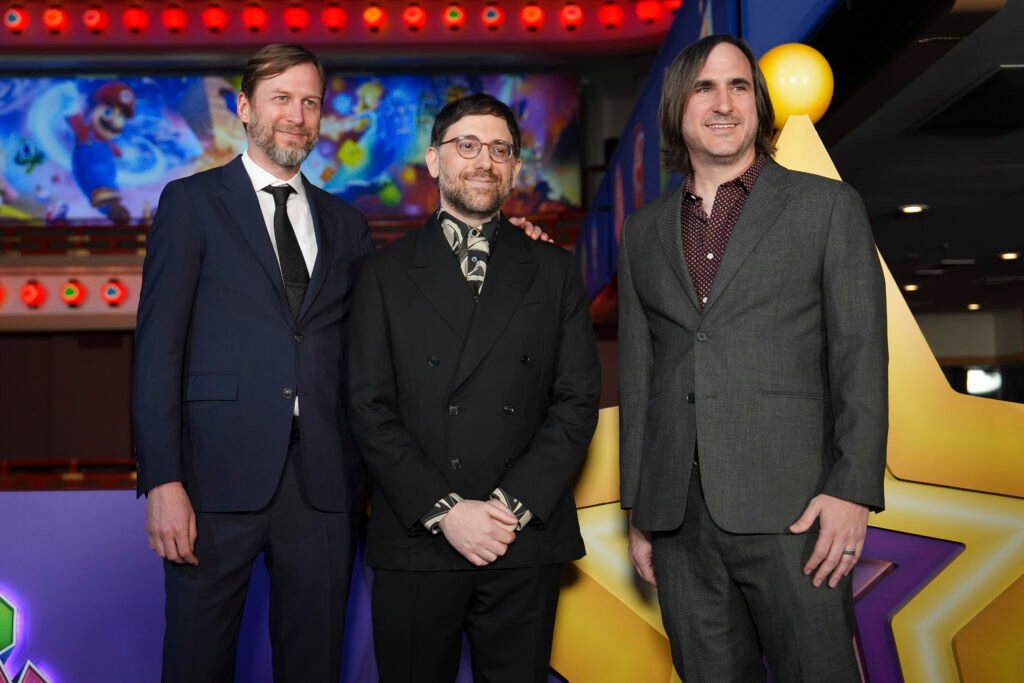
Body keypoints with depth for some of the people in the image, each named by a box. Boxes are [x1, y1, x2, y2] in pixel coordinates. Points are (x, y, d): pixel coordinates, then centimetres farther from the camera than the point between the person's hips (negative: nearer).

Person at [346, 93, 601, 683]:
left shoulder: (554, 272, 9)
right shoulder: (387, 273, 7)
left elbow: (578, 401, 2)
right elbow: (370, 409, -1)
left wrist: (514, 505, -10)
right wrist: (445, 511, -11)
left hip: (527, 542, 1)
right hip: (415, 542, 0)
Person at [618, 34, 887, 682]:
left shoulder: (828, 207, 4)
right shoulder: (644, 232, 14)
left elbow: (861, 359, -1)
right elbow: (637, 375, 14)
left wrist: (853, 489, -10)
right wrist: (639, 509, 12)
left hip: (791, 509, -3)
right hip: (678, 520, 3)